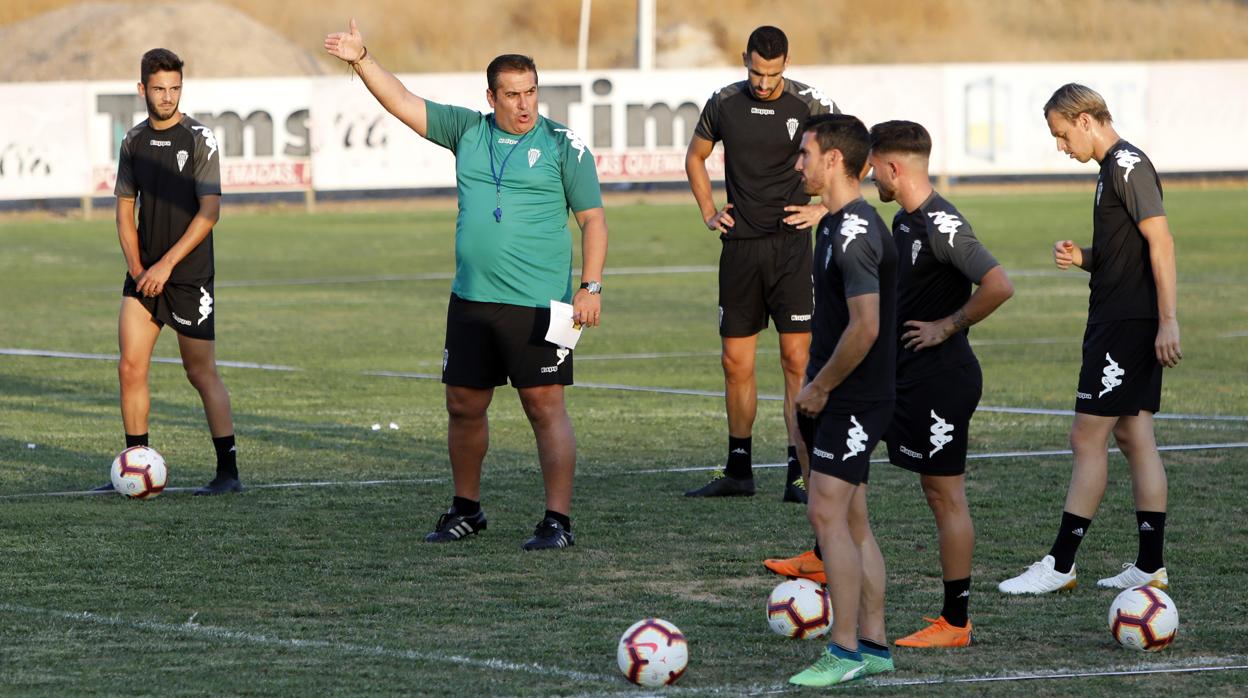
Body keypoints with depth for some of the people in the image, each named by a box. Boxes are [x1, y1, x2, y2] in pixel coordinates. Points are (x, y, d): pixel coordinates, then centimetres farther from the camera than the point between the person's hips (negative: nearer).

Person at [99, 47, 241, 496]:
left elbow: (209, 212, -11)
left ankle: (228, 471, 4)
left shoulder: (199, 139, -7)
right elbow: (125, 209, 12)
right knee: (130, 368, -2)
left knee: (201, 373, -3)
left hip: (189, 275, -5)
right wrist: (137, 268, -2)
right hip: (144, 275, 5)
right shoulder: (134, 142, 8)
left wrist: (167, 264, -15)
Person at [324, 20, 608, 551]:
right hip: (471, 301, 5)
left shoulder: (562, 146, -3)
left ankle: (558, 521, -5)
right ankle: (466, 510, 28)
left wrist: (591, 286, -11)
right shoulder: (468, 132, 9)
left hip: (538, 306, -5)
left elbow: (592, 218, -2)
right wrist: (362, 60, 1)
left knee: (545, 407, -7)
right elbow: (403, 103, 11)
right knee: (464, 406, 11)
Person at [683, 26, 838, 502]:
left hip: (790, 245, -3)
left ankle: (799, 474, -7)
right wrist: (709, 212, 11)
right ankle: (738, 471, 17)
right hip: (740, 245, 3)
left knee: (797, 358, -8)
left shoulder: (809, 105, -5)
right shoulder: (724, 104, 4)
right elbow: (695, 157, 21)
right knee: (735, 361, 6)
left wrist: (823, 209, -2)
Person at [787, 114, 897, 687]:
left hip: (853, 400, -10)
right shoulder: (839, 225, 14)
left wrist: (819, 387, -15)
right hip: (838, 398, 10)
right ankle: (873, 645, 16)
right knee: (851, 520, 11)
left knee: (827, 513, -12)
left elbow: (864, 327, -25)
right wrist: (815, 389, 17)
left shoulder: (855, 233, -19)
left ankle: (845, 651, -10)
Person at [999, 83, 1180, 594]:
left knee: (1088, 437, -7)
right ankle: (1150, 566, 10)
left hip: (1126, 325, -10)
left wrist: (1168, 321, -25)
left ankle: (1060, 565, -5)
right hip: (1126, 325, 10)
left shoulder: (1127, 165, -13)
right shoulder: (1114, 168, 17)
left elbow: (1160, 241, -20)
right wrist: (1081, 258, 6)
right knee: (1134, 437, 9)